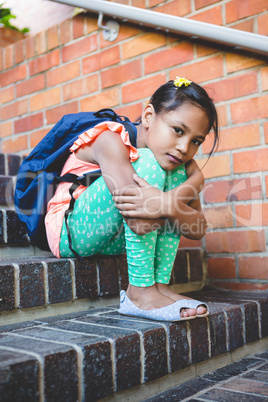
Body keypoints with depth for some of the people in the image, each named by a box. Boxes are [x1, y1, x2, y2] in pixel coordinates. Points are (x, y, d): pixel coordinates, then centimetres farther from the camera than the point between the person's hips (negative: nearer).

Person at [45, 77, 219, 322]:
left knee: (178, 171, -8)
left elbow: (198, 229, -13)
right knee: (147, 164, -26)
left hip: (114, 241, 7)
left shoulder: (182, 161, -2)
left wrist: (167, 205, -31)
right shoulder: (110, 140, -24)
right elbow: (139, 222, -36)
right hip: (70, 233, -7)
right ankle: (140, 292, -24)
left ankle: (160, 284, -13)